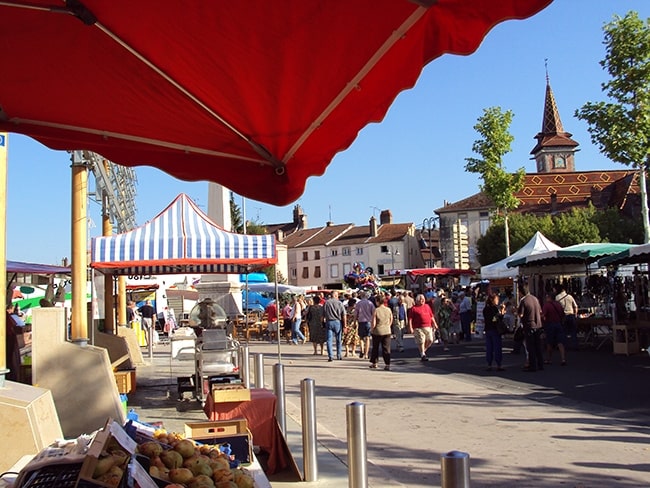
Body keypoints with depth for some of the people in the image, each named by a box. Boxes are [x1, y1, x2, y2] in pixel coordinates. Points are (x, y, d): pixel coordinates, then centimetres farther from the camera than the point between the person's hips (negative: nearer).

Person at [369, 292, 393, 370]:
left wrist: (371, 330, 2)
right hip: (387, 331, 2)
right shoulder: (389, 310, -2)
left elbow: (373, 323, -14)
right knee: (386, 348, 5)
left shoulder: (375, 310, -14)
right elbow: (391, 321, 8)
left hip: (377, 332, -2)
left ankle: (374, 363, 26)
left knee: (375, 348, 15)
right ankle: (387, 364, -1)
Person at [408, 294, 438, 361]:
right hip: (418, 328, -6)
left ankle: (423, 350, 26)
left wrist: (434, 323, 18)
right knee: (421, 342, -5)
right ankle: (423, 355, 5)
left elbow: (432, 316, 23)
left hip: (428, 327, 6)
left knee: (430, 340, 4)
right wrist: (410, 328, -13)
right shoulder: (414, 308, -3)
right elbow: (410, 319, -7)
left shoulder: (427, 306, 16)